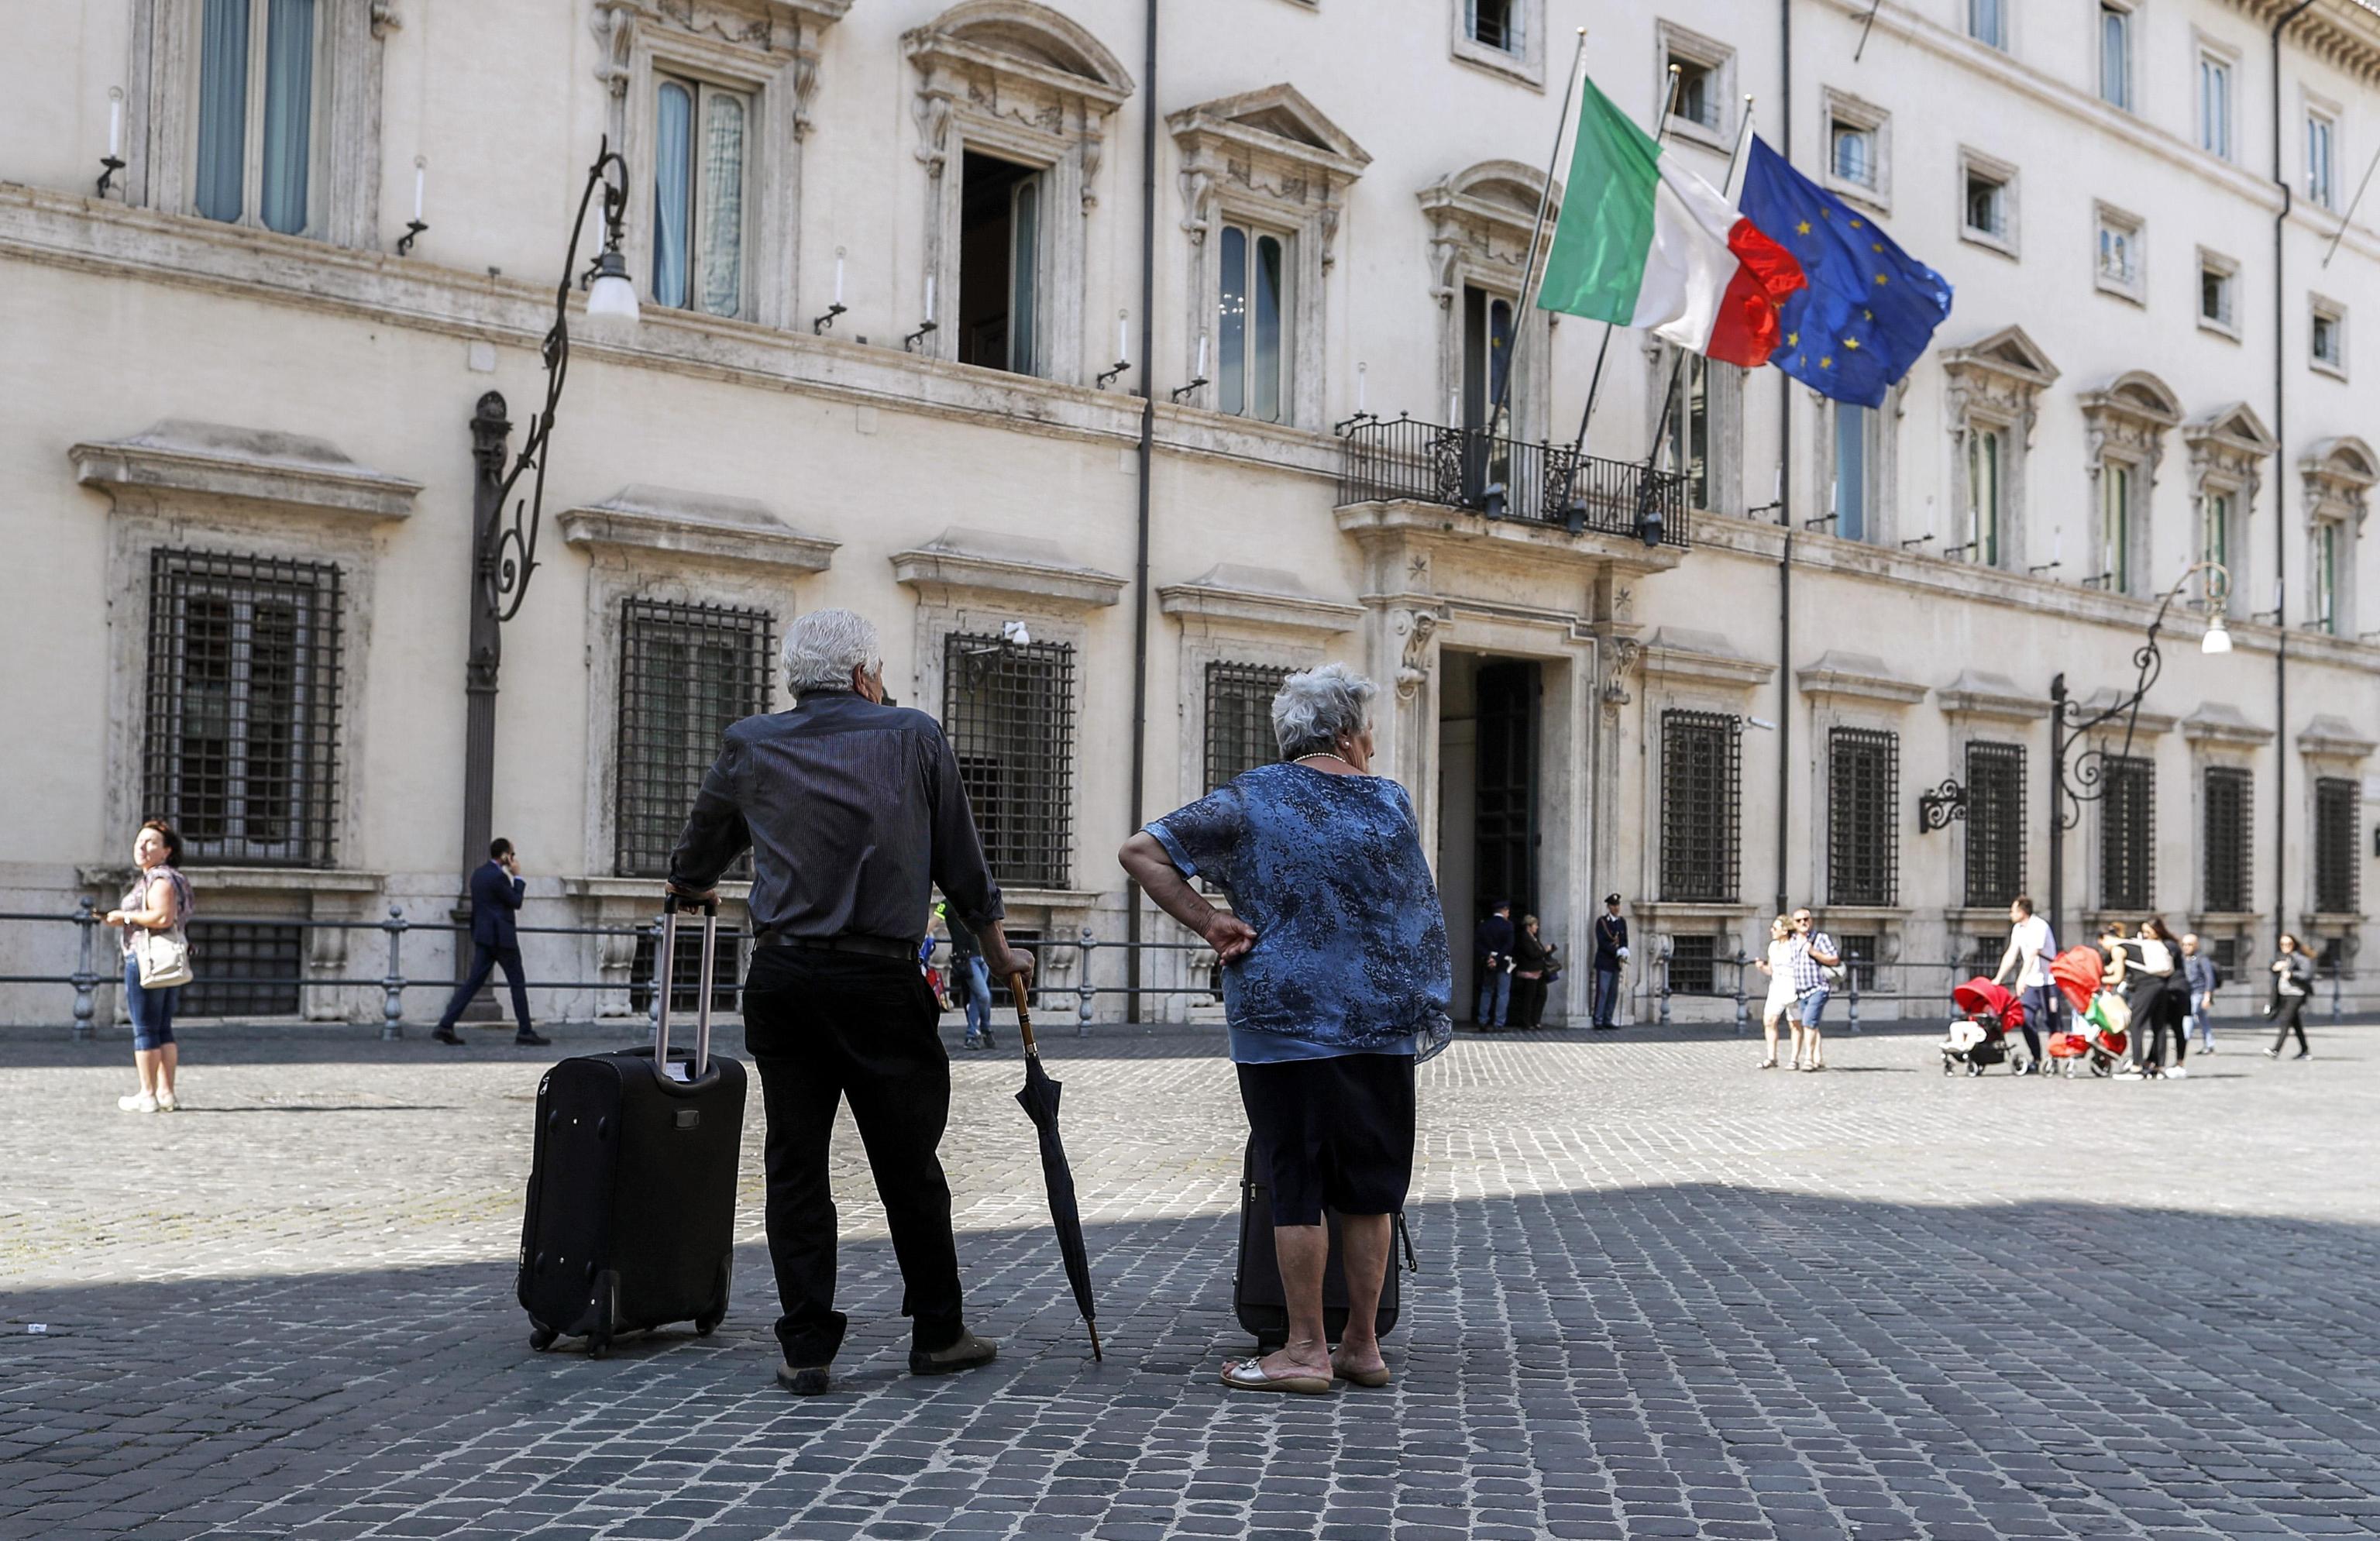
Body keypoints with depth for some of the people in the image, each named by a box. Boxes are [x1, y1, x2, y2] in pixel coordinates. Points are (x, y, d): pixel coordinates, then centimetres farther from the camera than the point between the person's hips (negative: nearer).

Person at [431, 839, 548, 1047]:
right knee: (517, 983, 1)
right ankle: (525, 1032, 5)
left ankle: (446, 1026, -4)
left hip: (483, 936, 8)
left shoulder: (478, 874, 12)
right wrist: (517, 876, -2)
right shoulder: (498, 877, -17)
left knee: (473, 982, 5)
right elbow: (516, 902, -8)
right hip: (502, 938, -8)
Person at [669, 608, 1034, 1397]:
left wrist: (691, 884, 46)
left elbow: (693, 869, 23)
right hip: (881, 983, -1)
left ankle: (807, 1347, 5)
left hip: (781, 978, 2)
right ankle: (938, 1333, 20)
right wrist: (998, 952, 24)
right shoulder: (916, 736, 4)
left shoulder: (750, 746, 8)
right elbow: (962, 863, 10)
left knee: (795, 1164, 7)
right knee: (908, 1163, 9)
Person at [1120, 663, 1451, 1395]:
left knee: (1296, 1186, 2)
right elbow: (1423, 919, 13)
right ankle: (1362, 1343, 16)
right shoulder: (1391, 803, 5)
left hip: (1283, 1020, -3)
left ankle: (1306, 1350, 5)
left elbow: (1139, 852, -7)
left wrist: (1207, 923, -6)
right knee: (1369, 1187, 10)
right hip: (1383, 1025, 3)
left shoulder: (1250, 800, -2)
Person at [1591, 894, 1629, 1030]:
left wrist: (1624, 954, -9)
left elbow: (1624, 941, 12)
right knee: (1602, 993, -7)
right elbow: (1602, 942, -13)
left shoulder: (1622, 922, 13)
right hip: (1604, 963, -6)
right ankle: (1598, 1022, -4)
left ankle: (1608, 1020, 13)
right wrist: (1618, 952, -19)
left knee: (1614, 994, 7)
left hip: (1616, 963, 6)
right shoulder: (1601, 921, -5)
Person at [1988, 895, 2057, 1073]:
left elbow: (2032, 954, -24)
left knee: (2050, 1022, -3)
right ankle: (2035, 1061, 3)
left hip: (2047, 981, -7)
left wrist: (2022, 979, -32)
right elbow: (2011, 955, 12)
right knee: (2027, 1020, -3)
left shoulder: (2039, 926, -14)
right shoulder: (2018, 929, 10)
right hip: (2031, 983, 7)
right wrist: (1998, 979, 8)